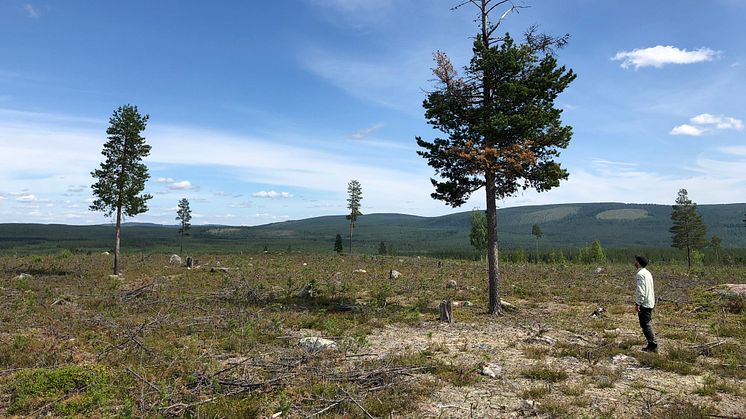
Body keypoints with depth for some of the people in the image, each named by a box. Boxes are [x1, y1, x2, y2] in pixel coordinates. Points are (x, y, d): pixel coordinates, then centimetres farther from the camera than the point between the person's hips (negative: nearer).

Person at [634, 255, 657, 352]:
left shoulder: (640, 274, -17)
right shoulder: (648, 273, 14)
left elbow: (641, 290, -22)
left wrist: (637, 303, -20)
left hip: (644, 304, -10)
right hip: (650, 303, 10)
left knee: (645, 325, -5)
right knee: (647, 324, 15)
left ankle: (653, 346, -5)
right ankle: (651, 345, 20)